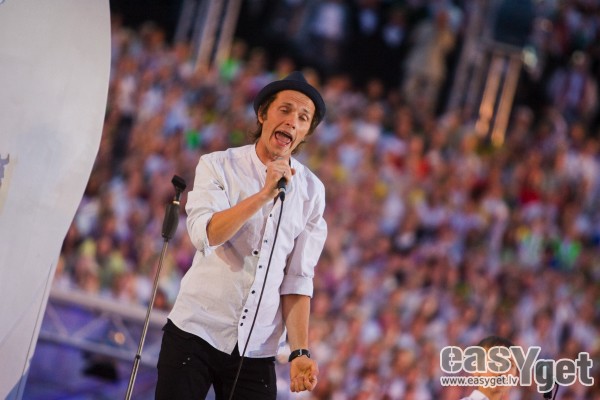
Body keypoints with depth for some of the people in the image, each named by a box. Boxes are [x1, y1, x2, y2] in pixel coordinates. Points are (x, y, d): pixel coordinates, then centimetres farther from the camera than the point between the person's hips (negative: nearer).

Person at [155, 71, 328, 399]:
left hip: (257, 349, 2)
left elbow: (297, 280, 3)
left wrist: (300, 352, -6)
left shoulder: (311, 191, 5)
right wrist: (264, 195, -25)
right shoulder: (218, 166, -1)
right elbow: (204, 234, -18)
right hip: (196, 333, -2)